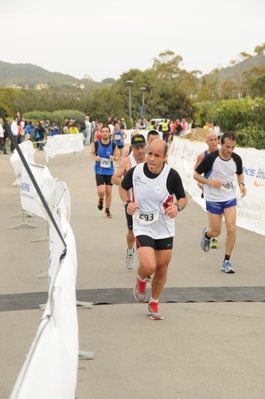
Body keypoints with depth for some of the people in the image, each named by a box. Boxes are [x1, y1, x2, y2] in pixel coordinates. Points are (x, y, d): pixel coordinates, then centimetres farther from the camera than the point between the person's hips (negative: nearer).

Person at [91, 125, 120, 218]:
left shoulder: (113, 145, -5)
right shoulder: (96, 144, -6)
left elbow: (117, 156, 4)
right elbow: (92, 153, 9)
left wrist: (114, 158, -19)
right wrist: (95, 157, -12)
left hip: (109, 171, 1)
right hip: (99, 171, -1)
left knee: (109, 192, 8)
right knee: (101, 191, -15)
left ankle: (107, 210, 27)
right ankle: (101, 199, 22)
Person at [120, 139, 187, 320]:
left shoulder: (172, 175, -15)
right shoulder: (135, 172, -13)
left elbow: (183, 198, -1)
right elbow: (123, 187, 9)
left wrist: (177, 207, -24)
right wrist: (127, 202, -11)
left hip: (165, 230, 2)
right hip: (143, 228, -1)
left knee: (162, 269, 11)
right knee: (148, 266, -20)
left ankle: (154, 304, 36)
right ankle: (141, 280, 18)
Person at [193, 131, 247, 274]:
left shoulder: (237, 159, -5)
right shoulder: (210, 158, -17)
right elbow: (196, 174, -8)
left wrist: (241, 184, -5)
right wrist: (210, 182, -23)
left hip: (230, 199, 3)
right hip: (213, 199, -2)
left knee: (231, 229, -10)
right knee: (216, 232, 5)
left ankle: (227, 261, 4)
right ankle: (206, 234, 44)